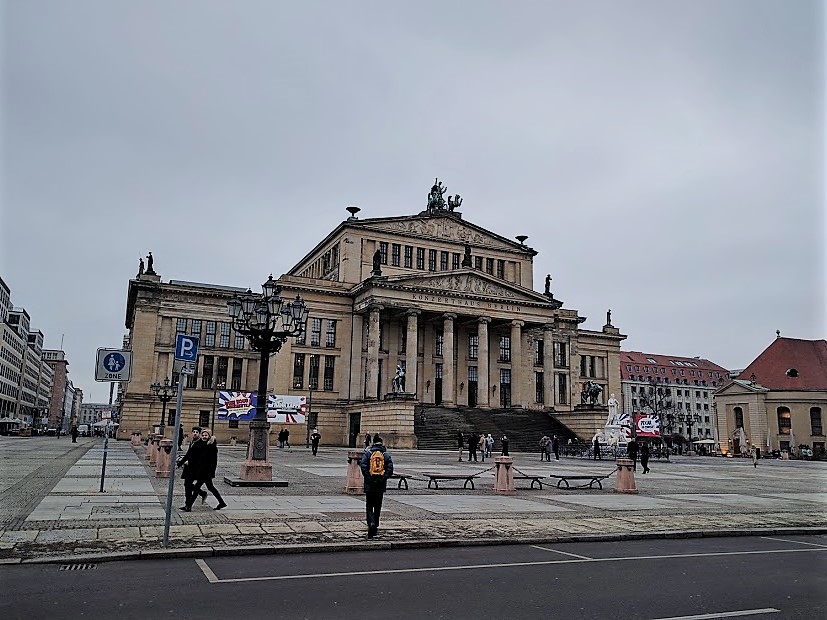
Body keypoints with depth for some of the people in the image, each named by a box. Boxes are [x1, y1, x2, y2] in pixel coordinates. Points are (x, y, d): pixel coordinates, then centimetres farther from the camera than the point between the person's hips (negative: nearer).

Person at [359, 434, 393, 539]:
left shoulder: (368, 452, -1)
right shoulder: (386, 454, 2)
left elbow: (362, 465, -14)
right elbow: (390, 469, -8)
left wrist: (368, 477, -9)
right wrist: (384, 478, -4)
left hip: (369, 484, -2)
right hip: (381, 485, 2)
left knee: (369, 506, 4)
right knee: (378, 506, 17)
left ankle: (371, 523, -18)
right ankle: (375, 525, 23)